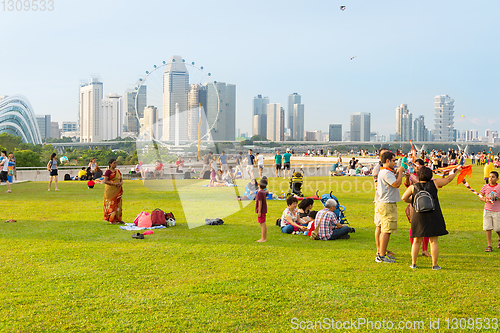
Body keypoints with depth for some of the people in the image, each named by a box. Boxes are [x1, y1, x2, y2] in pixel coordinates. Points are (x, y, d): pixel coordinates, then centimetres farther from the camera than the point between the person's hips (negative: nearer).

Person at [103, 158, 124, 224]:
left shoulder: (118, 171, 13)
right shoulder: (108, 171, -7)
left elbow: (121, 179, 17)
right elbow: (105, 181, -14)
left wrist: (121, 183, -7)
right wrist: (114, 183, -21)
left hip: (117, 191, 6)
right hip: (110, 190, -6)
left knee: (118, 204, 6)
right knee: (111, 204, -5)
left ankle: (118, 219, 10)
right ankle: (111, 220, 0)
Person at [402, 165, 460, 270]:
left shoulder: (413, 187, 1)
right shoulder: (434, 183, 0)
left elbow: (404, 198, -7)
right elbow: (448, 179, 11)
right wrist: (456, 170, 25)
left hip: (419, 217, 1)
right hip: (433, 217, -1)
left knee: (417, 241, 12)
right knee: (433, 241, 3)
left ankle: (413, 263, 14)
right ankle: (435, 264, 3)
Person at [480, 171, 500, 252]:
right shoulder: (485, 187, 1)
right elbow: (481, 197, 8)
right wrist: (485, 200, -11)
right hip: (487, 210, 1)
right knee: (488, 228, -3)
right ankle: (489, 246, 3)